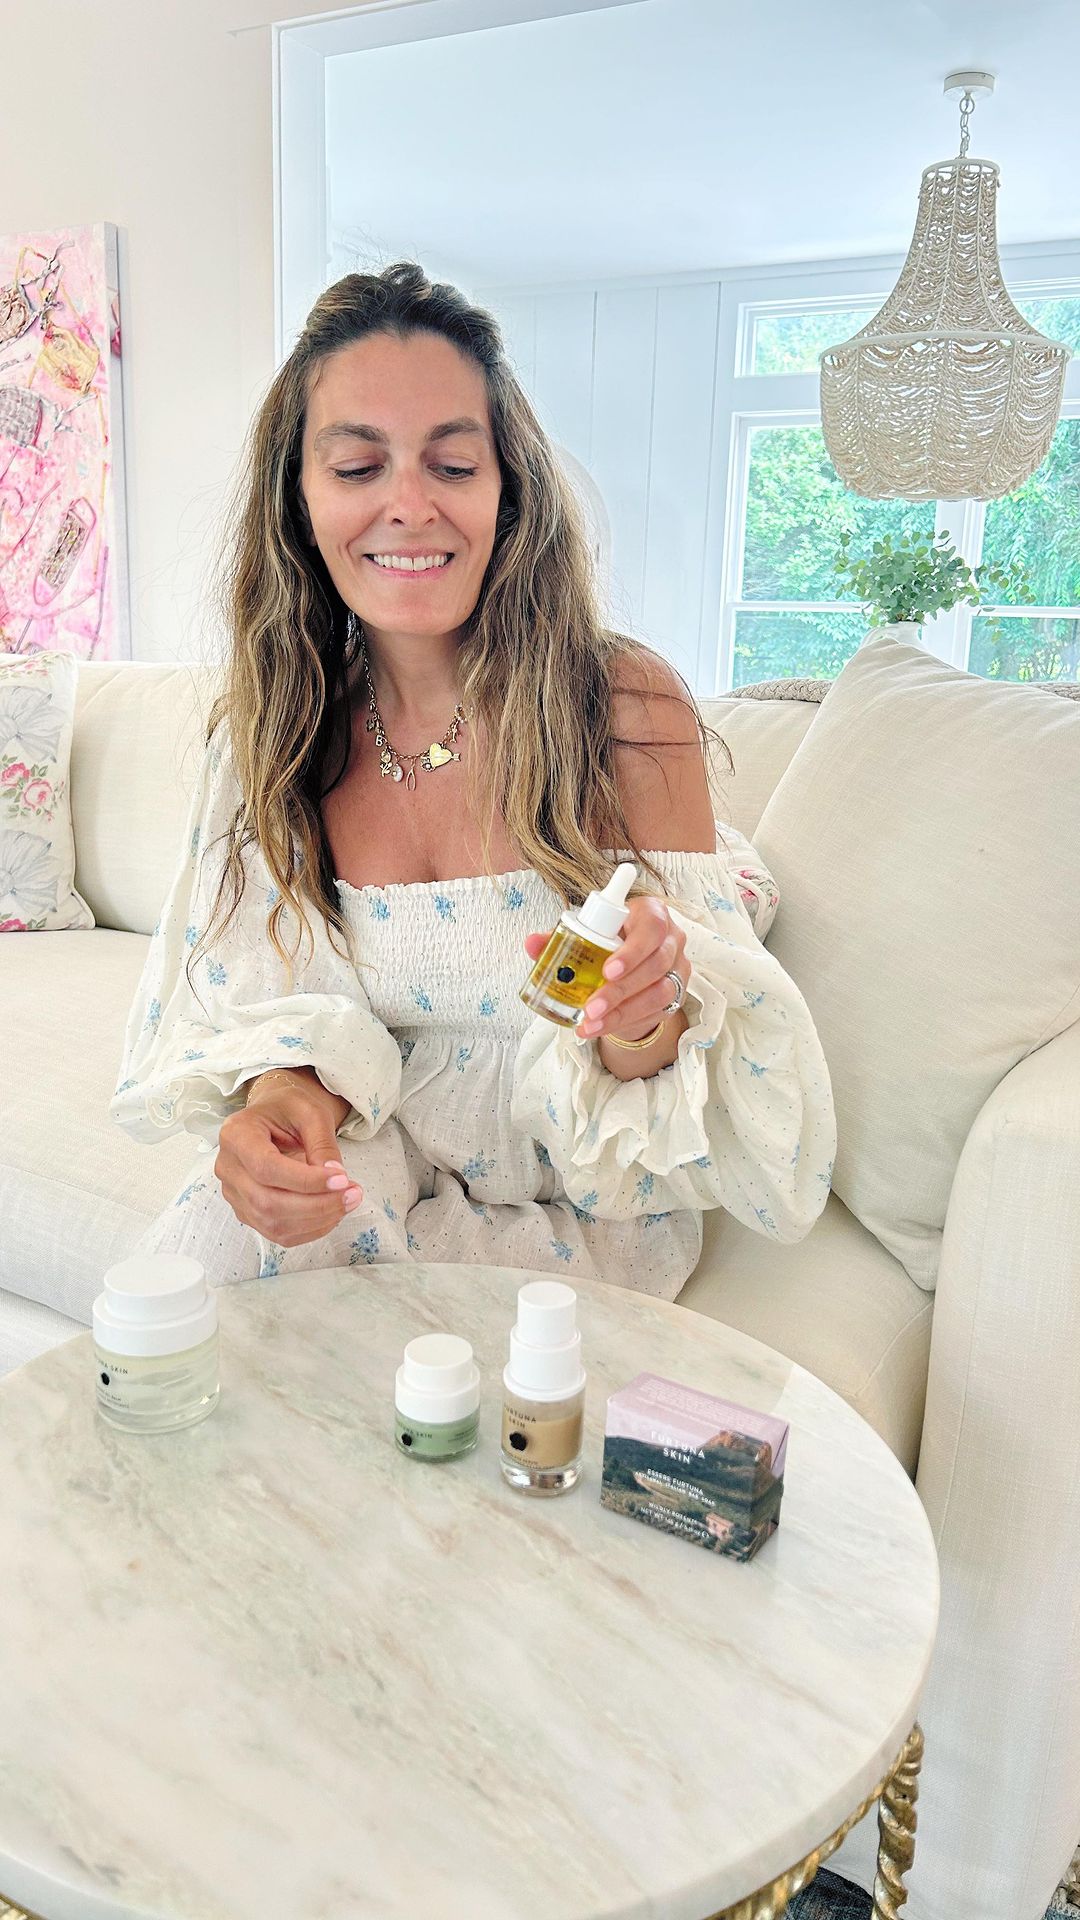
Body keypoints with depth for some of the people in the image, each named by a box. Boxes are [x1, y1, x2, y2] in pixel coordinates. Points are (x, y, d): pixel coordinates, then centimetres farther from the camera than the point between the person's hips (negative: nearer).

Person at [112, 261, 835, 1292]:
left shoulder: (627, 707, -16)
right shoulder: (269, 728, -5)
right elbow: (265, 997, -2)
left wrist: (640, 1022, -36)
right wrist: (280, 1095, -26)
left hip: (574, 1211, -2)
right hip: (368, 1162, 3)